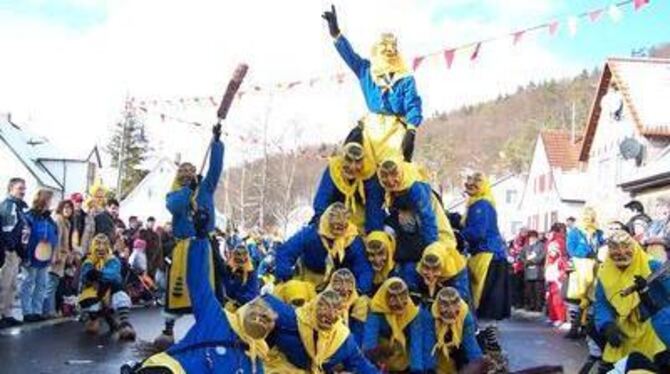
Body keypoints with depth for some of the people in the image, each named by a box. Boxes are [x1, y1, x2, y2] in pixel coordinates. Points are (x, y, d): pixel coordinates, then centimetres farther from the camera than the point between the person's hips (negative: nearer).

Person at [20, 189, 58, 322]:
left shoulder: (48, 218, 11)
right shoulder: (30, 216, -11)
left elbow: (55, 236, 16)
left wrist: (52, 254, 12)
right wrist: (26, 256, -19)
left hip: (45, 257, 7)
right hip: (32, 256, -7)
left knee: (41, 285, 10)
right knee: (28, 284, 2)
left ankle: (37, 311, 17)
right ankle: (27, 312, 6)